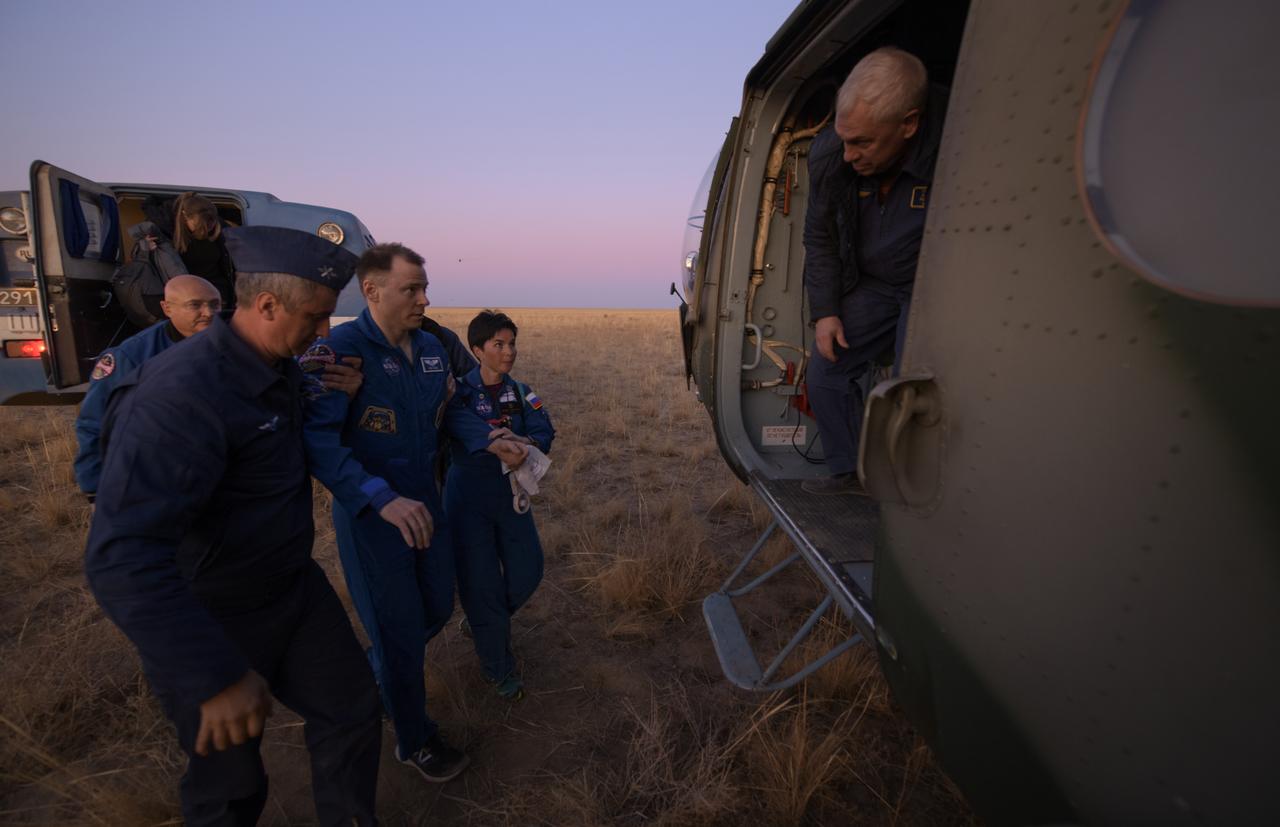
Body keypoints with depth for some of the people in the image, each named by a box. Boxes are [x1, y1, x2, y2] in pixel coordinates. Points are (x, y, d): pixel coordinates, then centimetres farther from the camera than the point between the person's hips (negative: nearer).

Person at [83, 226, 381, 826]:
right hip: (211, 620, -7)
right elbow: (122, 558, -36)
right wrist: (217, 677, -36)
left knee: (352, 708, 17)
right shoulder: (183, 393, -30)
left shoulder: (281, 371, -2)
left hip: (296, 590, 8)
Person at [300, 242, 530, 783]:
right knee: (400, 630, 8)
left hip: (424, 504, 7)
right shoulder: (339, 350, -21)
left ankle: (374, 675, 52)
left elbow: (450, 410, 14)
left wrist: (490, 443, -3)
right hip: (370, 516, -7)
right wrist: (382, 499, -37)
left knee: (438, 608, 21)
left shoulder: (432, 348, 2)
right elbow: (319, 439, -28)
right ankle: (414, 742, 34)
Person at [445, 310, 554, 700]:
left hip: (510, 492, 4)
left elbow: (545, 435, -10)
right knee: (482, 583, 3)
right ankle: (498, 668, 23)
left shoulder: (521, 394, 2)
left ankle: (488, 622, 40)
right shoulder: (458, 391, -9)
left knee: (527, 572, 9)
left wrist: (524, 442, -32)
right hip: (468, 496, -4)